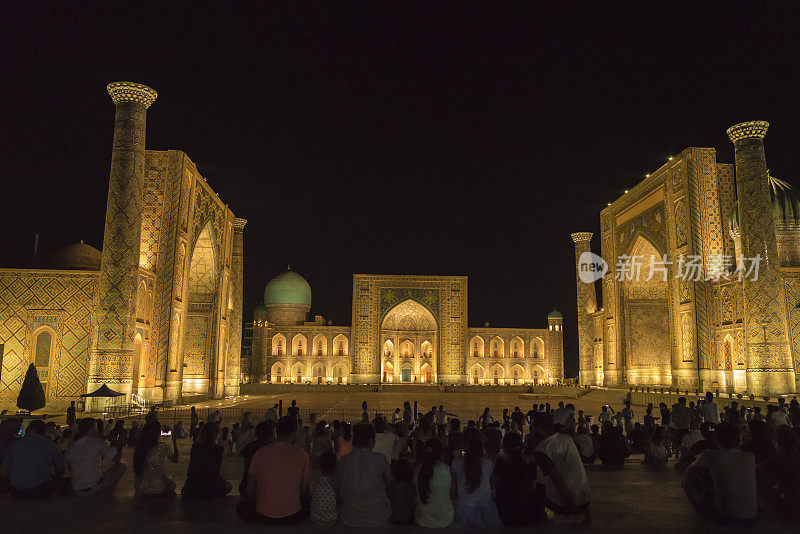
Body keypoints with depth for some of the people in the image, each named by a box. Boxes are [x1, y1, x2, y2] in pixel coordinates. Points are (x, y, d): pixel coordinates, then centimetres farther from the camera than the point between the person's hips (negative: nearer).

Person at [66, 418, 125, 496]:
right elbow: (117, 459, -10)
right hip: (94, 488, -7)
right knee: (121, 465, 10)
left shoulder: (71, 447, 3)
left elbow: (71, 469, 16)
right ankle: (107, 494, 17)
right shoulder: (97, 442, -12)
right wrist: (119, 445, 9)